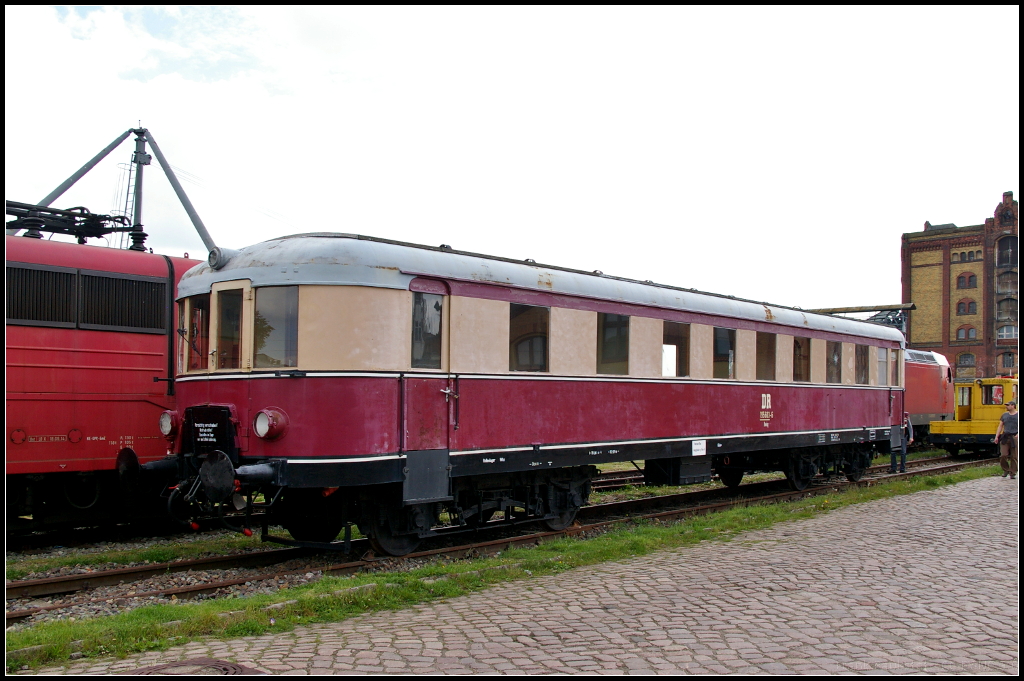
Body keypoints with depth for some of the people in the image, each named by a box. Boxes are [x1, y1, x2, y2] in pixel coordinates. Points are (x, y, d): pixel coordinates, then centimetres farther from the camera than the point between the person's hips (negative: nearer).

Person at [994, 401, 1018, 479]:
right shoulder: (1004, 415, 12)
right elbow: (1000, 426, 12)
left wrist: (1017, 435, -16)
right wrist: (996, 436, 4)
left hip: (1014, 437, -2)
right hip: (1005, 437, 2)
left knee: (1014, 457, 1)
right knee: (1003, 455, -6)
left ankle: (1012, 473, 10)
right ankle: (1006, 470, 15)